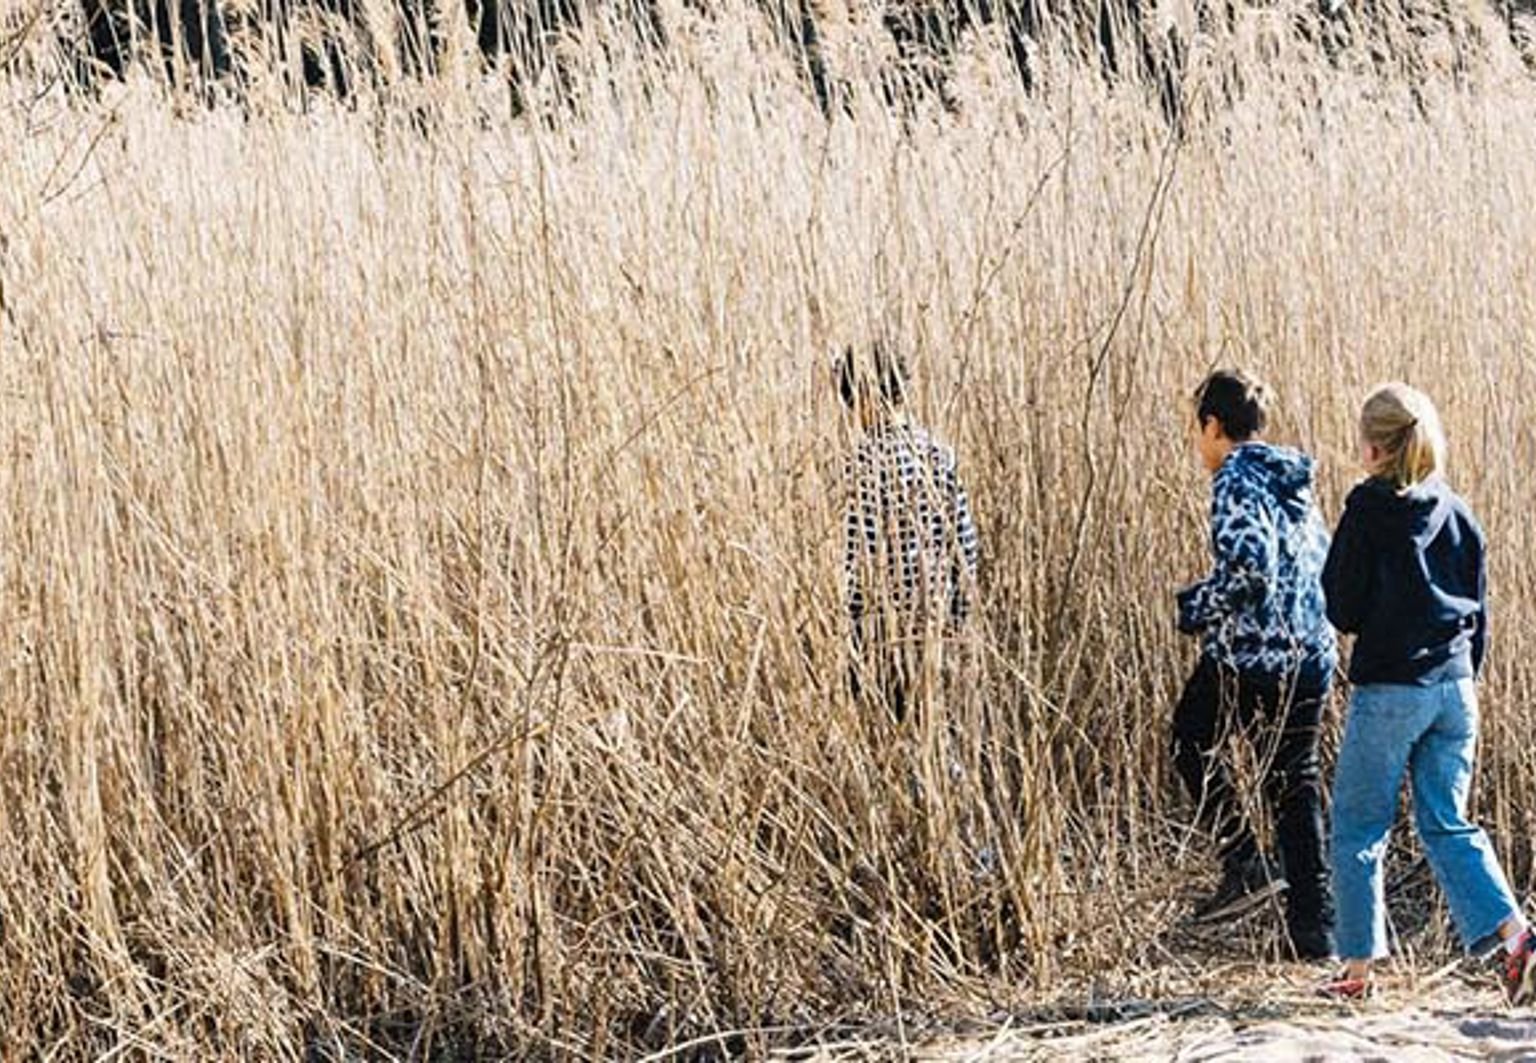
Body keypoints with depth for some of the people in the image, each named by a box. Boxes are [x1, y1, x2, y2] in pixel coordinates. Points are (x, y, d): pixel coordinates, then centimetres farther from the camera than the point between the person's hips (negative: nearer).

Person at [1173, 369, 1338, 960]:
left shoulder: (1236, 481, -10)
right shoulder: (1294, 484, 15)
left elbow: (1247, 567, -23)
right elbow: (1325, 567, 18)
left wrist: (1194, 608, -9)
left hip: (1248, 654, -7)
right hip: (1311, 657, 7)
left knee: (1193, 741, 16)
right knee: (1296, 782, 11)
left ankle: (1247, 867, 2)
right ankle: (1314, 932, 9)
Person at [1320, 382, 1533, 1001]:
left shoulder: (1368, 509, -9)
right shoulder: (1458, 514, 7)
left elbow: (1343, 611, -9)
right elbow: (1478, 612, 12)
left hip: (1389, 691, -5)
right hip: (1454, 689, 5)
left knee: (1358, 830, 8)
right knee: (1447, 824, 11)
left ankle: (1358, 967, 10)